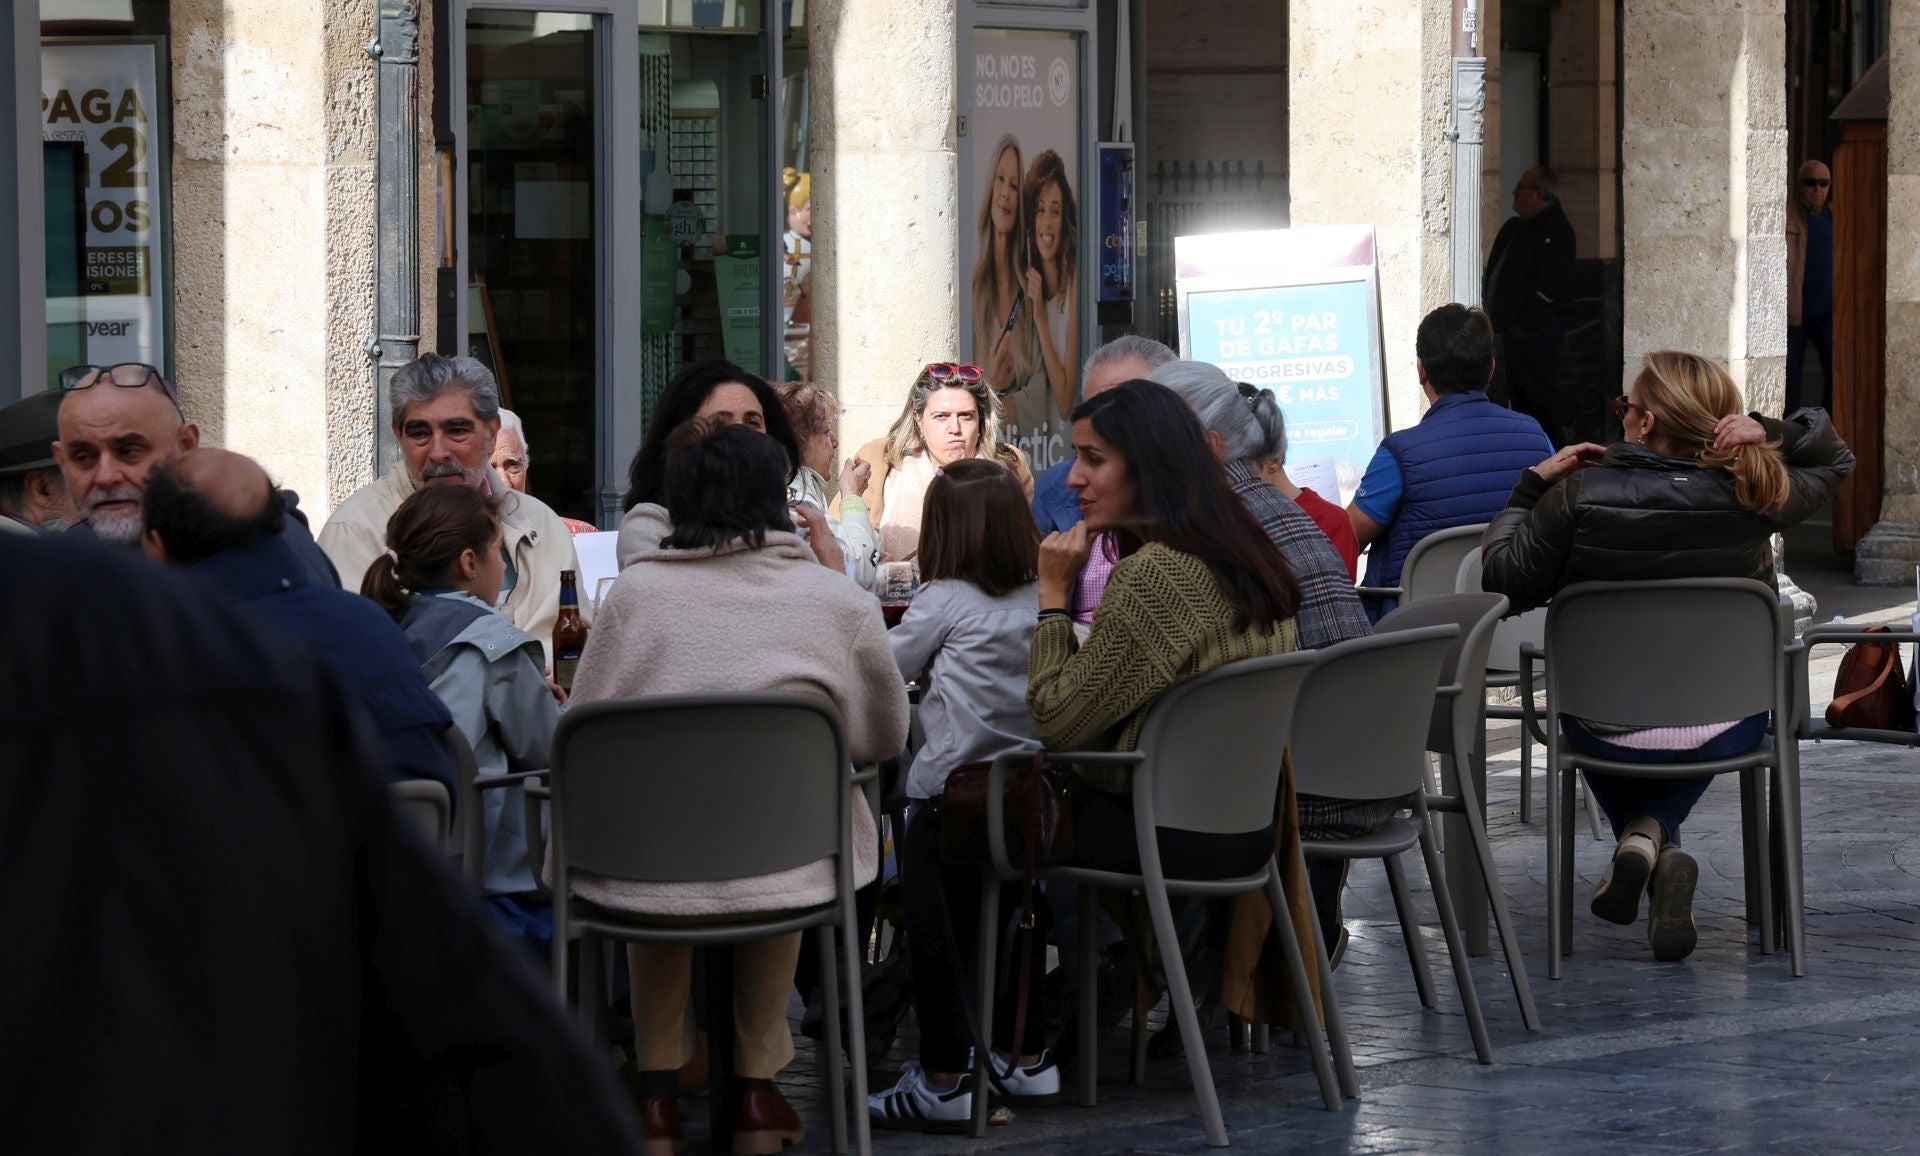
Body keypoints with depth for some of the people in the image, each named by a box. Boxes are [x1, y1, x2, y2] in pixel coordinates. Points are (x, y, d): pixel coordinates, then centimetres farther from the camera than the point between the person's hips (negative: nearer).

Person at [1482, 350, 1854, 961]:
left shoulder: (1577, 496, -18)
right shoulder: (1752, 496, -12)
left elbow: (1504, 578, -8)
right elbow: (1835, 458, 6)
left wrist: (1531, 488, 2)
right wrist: (1769, 434, -8)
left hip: (1609, 731, -1)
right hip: (1727, 729, 2)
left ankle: (1640, 839, 6)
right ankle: (1655, 830, 7)